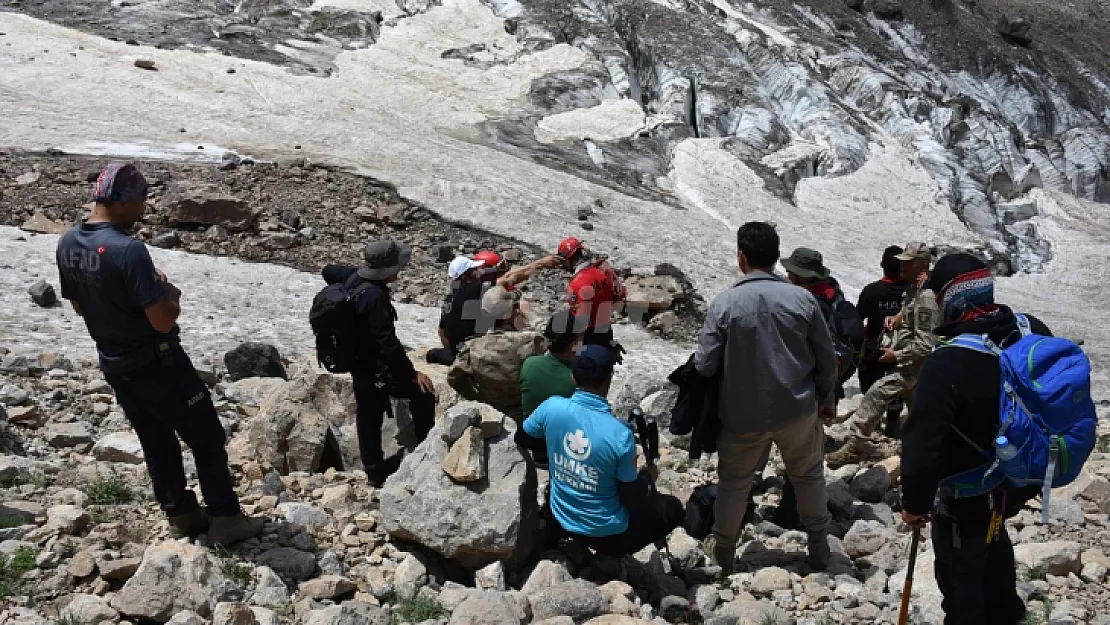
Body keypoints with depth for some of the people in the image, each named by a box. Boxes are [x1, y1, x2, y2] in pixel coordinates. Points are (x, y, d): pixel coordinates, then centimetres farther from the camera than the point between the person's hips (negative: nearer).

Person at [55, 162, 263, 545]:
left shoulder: (68, 244, -2)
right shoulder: (128, 250, -28)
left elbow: (78, 305, 12)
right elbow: (163, 321, -26)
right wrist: (171, 295, -7)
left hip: (114, 366, 8)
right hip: (157, 365, -8)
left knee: (156, 443, 20)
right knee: (206, 439, 7)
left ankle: (181, 516, 31)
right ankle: (225, 519, 14)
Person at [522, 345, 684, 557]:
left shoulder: (551, 407, -18)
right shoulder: (620, 434, -28)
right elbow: (631, 500, -15)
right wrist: (648, 477, 6)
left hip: (563, 523, 6)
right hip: (607, 534, -6)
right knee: (674, 508, 19)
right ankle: (610, 554, 15)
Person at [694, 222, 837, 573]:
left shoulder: (724, 303, -16)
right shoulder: (803, 299, -10)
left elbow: (704, 364, -11)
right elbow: (826, 357, -2)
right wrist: (827, 398, 14)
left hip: (743, 415, -1)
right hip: (798, 410, 1)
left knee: (734, 482, 17)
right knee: (809, 476, 22)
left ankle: (723, 551, 31)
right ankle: (819, 547, 33)